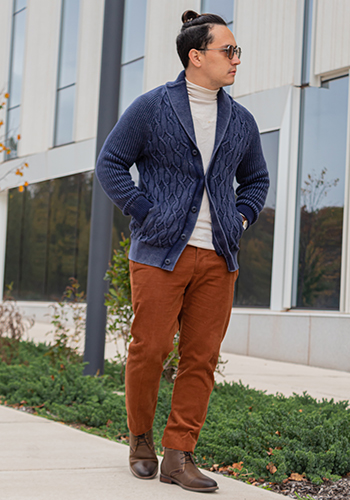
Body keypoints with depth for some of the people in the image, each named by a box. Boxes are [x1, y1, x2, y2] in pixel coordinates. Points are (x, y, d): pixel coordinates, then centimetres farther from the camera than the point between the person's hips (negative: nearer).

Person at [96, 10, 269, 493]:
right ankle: (141, 441, 20)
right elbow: (110, 163, 2)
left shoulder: (241, 121, 14)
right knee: (149, 350, -3)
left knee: (202, 358, 0)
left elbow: (256, 179, 27)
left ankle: (178, 455, 8)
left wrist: (240, 219, 10)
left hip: (218, 258, 4)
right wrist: (145, 213, -6)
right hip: (160, 253, -4)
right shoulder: (151, 108, 0)